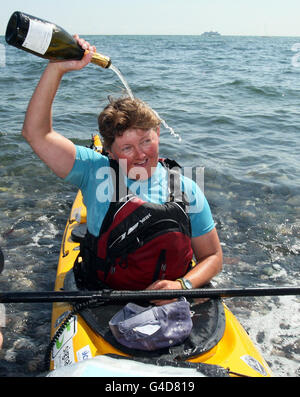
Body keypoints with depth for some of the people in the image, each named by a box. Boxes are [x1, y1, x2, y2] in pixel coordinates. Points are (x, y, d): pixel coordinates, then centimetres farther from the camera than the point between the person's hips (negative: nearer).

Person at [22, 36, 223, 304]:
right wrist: (57, 68, -14)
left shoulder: (187, 190, 4)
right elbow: (36, 133, -7)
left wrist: (183, 285, -9)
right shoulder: (96, 172, 1)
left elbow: (213, 257, 10)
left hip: (169, 305, 1)